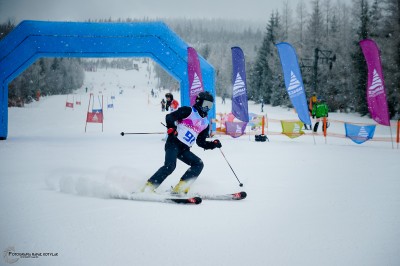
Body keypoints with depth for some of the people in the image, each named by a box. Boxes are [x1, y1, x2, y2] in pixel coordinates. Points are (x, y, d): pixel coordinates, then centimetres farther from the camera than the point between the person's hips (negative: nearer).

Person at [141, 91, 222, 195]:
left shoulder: (205, 123, 20)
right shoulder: (188, 111, 1)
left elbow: (201, 142, 23)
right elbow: (169, 117, -7)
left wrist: (213, 144, 8)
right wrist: (171, 128, -25)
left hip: (185, 150, 7)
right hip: (173, 143, -7)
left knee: (198, 164, -7)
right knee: (170, 166, -26)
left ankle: (181, 187, -13)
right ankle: (148, 187, -24)